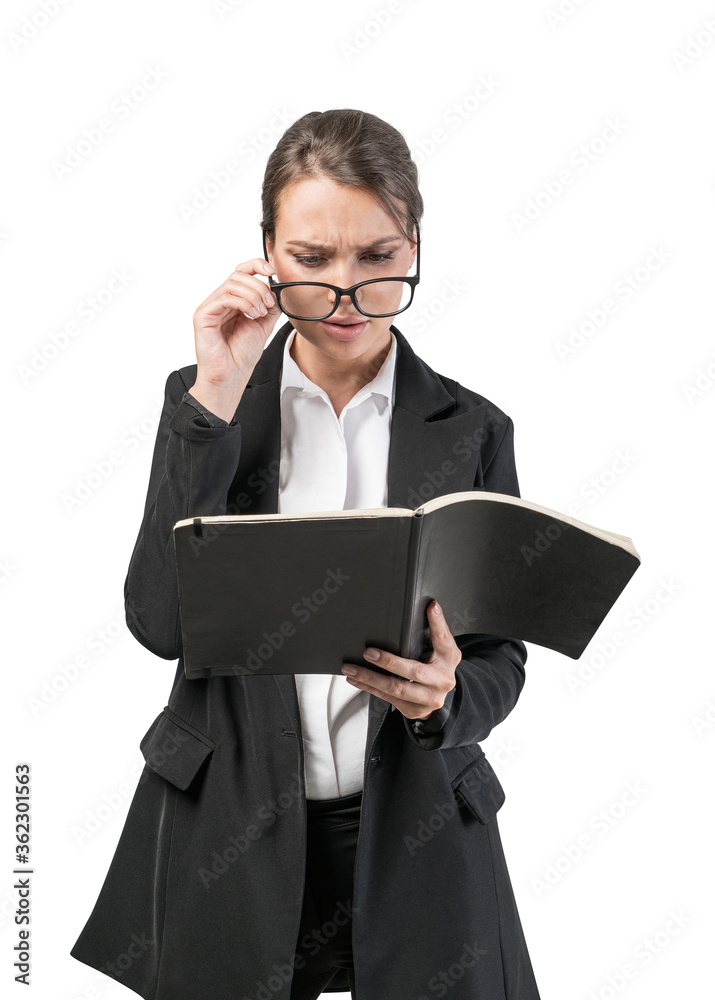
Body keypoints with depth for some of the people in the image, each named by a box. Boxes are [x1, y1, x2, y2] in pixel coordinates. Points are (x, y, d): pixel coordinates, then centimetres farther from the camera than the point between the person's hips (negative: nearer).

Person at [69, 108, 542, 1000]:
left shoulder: (472, 430, 0)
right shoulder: (204, 404, 0)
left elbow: (501, 654, 2)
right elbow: (161, 623, -12)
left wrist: (446, 697, -20)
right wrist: (215, 400, -16)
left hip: (415, 839, 1)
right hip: (230, 835, 0)